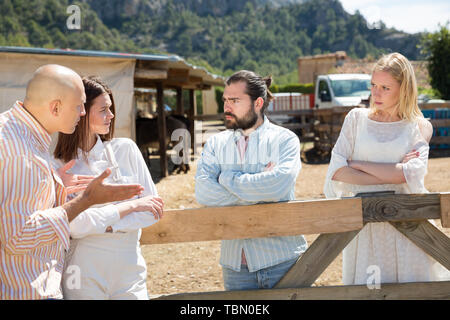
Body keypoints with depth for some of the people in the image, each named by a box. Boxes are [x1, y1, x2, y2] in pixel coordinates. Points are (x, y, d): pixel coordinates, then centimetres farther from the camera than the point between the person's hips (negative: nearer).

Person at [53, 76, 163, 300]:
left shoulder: (125, 149, 3)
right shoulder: (59, 166, -5)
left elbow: (153, 208, 0)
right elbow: (74, 226, -15)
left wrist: (106, 224, -11)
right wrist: (131, 206, -9)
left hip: (129, 271, 3)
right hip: (85, 277, -3)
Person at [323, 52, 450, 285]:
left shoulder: (419, 127, 7)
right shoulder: (357, 118, 9)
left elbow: (413, 175, -10)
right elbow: (337, 170, -3)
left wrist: (359, 164, -6)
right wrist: (391, 176, -9)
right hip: (363, 224, 1)